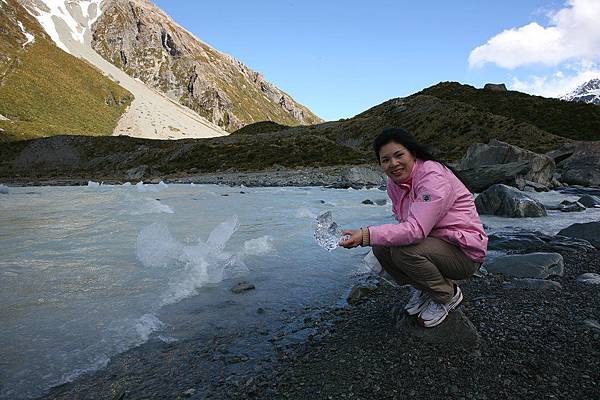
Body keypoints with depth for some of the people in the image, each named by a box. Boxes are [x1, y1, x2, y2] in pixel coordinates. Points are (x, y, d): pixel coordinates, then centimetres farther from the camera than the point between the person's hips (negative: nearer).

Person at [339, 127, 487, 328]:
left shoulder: (434, 176, -26)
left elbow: (416, 229, -35)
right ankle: (424, 289, 13)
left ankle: (448, 295, -1)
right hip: (432, 241, 8)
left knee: (404, 250, -30)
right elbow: (403, 221, 5)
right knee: (381, 248, -12)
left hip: (465, 251, -7)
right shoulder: (394, 182, 1)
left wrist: (366, 236, -40)